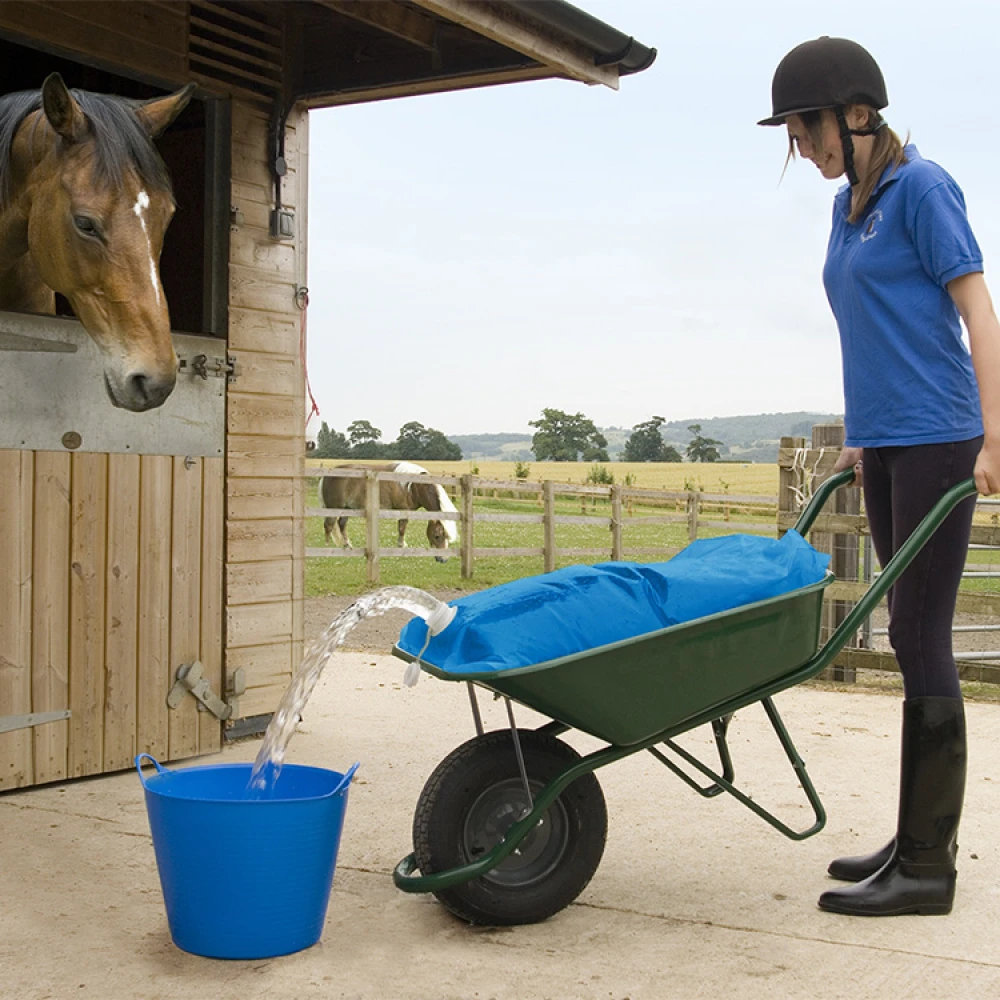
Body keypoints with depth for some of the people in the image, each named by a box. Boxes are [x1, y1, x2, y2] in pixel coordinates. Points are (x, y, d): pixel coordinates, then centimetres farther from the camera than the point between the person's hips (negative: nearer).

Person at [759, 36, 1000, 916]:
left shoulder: (921, 187, -7)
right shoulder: (849, 203, 15)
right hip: (883, 446, 8)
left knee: (919, 638, -8)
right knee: (916, 638, 10)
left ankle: (928, 866, -1)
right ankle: (919, 840, 18)